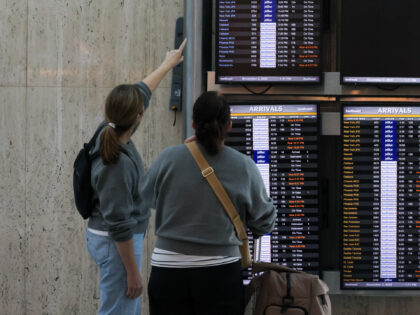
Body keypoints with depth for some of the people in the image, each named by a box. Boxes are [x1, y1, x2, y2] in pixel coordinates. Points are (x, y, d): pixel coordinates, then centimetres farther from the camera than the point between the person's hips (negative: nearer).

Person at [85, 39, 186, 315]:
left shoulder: (112, 133, -1)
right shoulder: (117, 163, -27)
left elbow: (142, 92, 17)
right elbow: (118, 224, -25)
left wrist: (168, 64, 30)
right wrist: (133, 272, -20)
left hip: (104, 237, 10)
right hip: (117, 243, -10)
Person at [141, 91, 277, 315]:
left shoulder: (168, 158, -6)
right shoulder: (244, 167, -6)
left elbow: (148, 197, 13)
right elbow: (265, 223, 2)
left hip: (168, 270, 1)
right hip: (220, 273, 0)